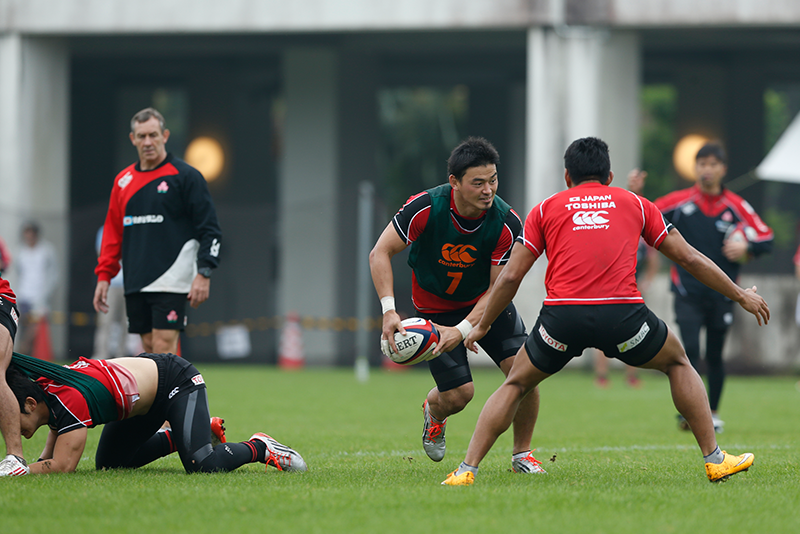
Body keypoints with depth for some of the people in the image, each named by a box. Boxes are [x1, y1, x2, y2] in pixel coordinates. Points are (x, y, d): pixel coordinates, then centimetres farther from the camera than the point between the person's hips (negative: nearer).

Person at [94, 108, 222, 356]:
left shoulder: (185, 176, -3)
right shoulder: (123, 181, 13)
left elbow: (210, 229, -5)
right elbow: (113, 233, 19)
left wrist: (203, 273, -14)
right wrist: (104, 275, 11)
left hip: (170, 280, -6)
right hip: (135, 284, 6)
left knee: (164, 346, -12)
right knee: (149, 346, 5)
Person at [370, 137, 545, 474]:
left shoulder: (506, 223, -25)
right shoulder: (426, 207, -28)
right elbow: (380, 253, -19)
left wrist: (463, 330, -32)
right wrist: (389, 311, -31)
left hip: (486, 301, 2)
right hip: (435, 308, -2)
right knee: (459, 394, -10)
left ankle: (522, 454, 5)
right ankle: (433, 409, 30)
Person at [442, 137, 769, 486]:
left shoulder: (546, 209, 20)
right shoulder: (634, 204, 22)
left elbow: (510, 277, 16)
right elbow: (688, 258, 25)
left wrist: (482, 326, 30)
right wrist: (741, 296, 35)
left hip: (562, 314, 0)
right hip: (623, 313, 0)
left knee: (515, 385, 22)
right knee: (677, 363, 28)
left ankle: (467, 470, 8)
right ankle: (715, 460, 21)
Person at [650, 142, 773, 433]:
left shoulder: (736, 206, 1)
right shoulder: (679, 202, -1)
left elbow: (765, 237, 5)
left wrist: (747, 248, -15)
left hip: (721, 294, 1)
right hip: (687, 293, -1)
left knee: (714, 355, 10)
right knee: (690, 350, -17)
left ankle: (713, 413, 24)